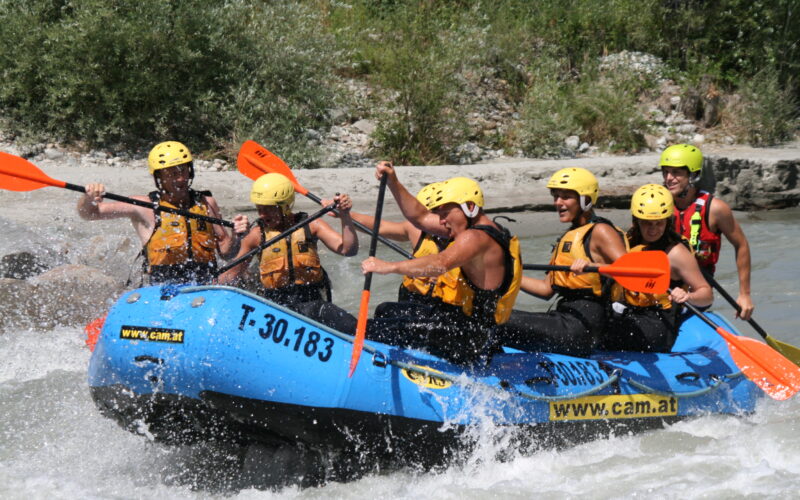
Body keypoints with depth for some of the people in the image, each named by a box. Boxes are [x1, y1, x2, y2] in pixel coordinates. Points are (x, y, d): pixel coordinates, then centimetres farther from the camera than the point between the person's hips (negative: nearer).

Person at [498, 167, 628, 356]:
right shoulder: (569, 237, 22)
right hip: (565, 319, 10)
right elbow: (547, 289, 20)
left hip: (582, 325, -10)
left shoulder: (600, 231, -5)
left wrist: (592, 266, -33)